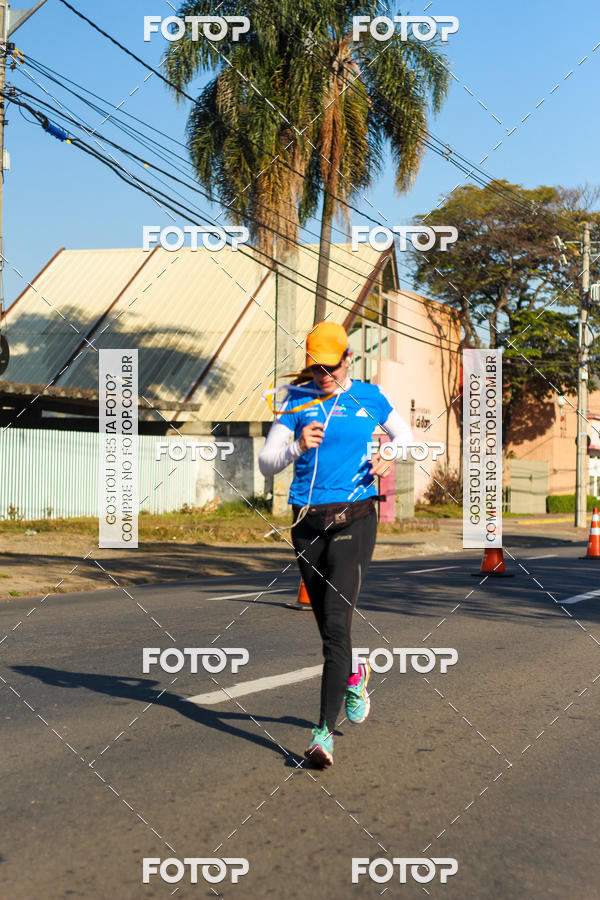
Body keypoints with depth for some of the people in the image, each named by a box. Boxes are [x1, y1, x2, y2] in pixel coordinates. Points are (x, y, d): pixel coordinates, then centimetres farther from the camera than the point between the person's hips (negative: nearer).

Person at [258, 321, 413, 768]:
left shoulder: (370, 396, 6)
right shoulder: (297, 400, 5)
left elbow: (403, 432, 22)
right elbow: (266, 462, -1)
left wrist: (388, 456, 0)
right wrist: (297, 447, -20)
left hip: (355, 518, -2)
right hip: (307, 524, 2)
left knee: (337, 622, -14)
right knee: (327, 625, 14)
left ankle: (325, 732, -14)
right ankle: (355, 676, 46)